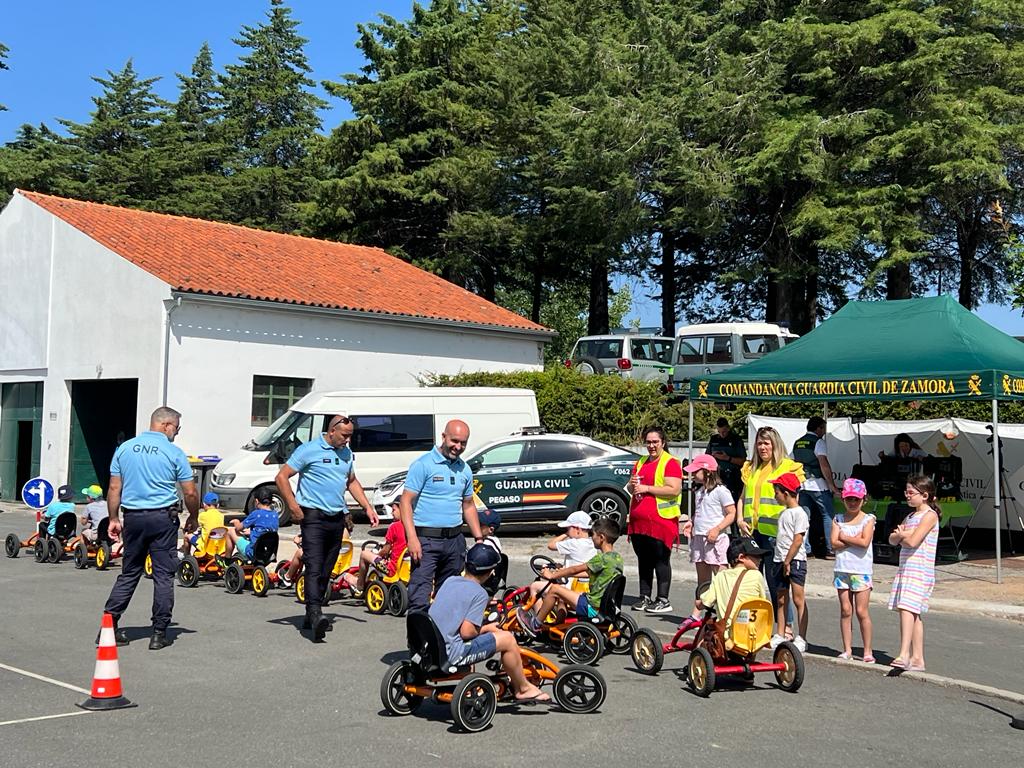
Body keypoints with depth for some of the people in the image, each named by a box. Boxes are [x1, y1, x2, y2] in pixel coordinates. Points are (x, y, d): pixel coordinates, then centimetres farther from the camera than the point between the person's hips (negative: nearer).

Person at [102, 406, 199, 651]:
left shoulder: (125, 448, 6)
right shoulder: (174, 452, -5)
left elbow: (114, 489, 5)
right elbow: (190, 493, -5)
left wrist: (113, 519, 13)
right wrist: (193, 518, 10)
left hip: (133, 517, 4)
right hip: (163, 518, -4)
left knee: (128, 574, 14)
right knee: (163, 576, 3)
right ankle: (159, 633, 3)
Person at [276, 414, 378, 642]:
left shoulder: (347, 454, 13)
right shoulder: (309, 450, -7)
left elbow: (352, 482, 28)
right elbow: (282, 477, -6)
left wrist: (368, 507, 18)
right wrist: (293, 507, -12)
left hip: (337, 518, 7)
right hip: (313, 516, -7)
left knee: (326, 570, 9)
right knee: (314, 566, -16)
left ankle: (311, 617, 18)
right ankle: (315, 614, -26)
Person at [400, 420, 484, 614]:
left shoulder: (464, 470, 12)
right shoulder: (423, 464, -7)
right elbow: (406, 501, -11)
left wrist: (479, 538, 15)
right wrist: (412, 538, -20)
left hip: (455, 540, 7)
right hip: (427, 540, -6)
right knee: (419, 598, -11)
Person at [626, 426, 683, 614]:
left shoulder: (671, 463, -5)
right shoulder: (640, 462, 19)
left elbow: (674, 489, -16)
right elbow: (630, 488, 25)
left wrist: (646, 488, -17)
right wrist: (632, 484, 0)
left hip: (661, 520, -7)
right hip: (638, 520, 7)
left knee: (661, 560, -4)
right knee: (643, 560, 11)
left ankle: (663, 600, 1)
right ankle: (645, 597, 19)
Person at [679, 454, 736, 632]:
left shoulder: (720, 491, -9)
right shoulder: (700, 491, 16)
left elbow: (731, 514, -11)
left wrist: (717, 529, -21)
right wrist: (691, 523, 9)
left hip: (715, 539, -9)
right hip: (699, 538, 9)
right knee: (702, 580, 13)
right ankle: (696, 615, 16)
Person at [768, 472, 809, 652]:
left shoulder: (799, 513, -11)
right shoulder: (784, 513, 15)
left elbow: (797, 540, -16)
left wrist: (787, 561, -17)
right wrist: (781, 562, 13)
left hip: (795, 560, -8)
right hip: (780, 560, 8)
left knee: (798, 599, -5)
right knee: (781, 599, 10)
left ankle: (801, 639, -3)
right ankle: (780, 636, 15)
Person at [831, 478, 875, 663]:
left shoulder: (868, 519, 0)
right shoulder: (839, 519, 8)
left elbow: (865, 543, -14)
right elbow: (834, 544, -4)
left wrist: (844, 537, -5)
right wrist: (855, 540, -11)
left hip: (861, 570, -3)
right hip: (842, 569, 3)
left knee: (861, 611, -4)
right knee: (845, 610, 5)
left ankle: (868, 651, 4)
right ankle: (847, 649, 11)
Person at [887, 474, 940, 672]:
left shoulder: (929, 515, -7)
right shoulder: (911, 516, 20)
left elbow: (913, 541, -17)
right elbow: (892, 539, 15)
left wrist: (901, 534, 3)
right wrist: (901, 534, -7)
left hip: (920, 571, -9)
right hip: (906, 569, 9)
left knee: (907, 608, -21)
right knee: (914, 614, 8)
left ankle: (904, 654, -28)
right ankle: (917, 659, 11)